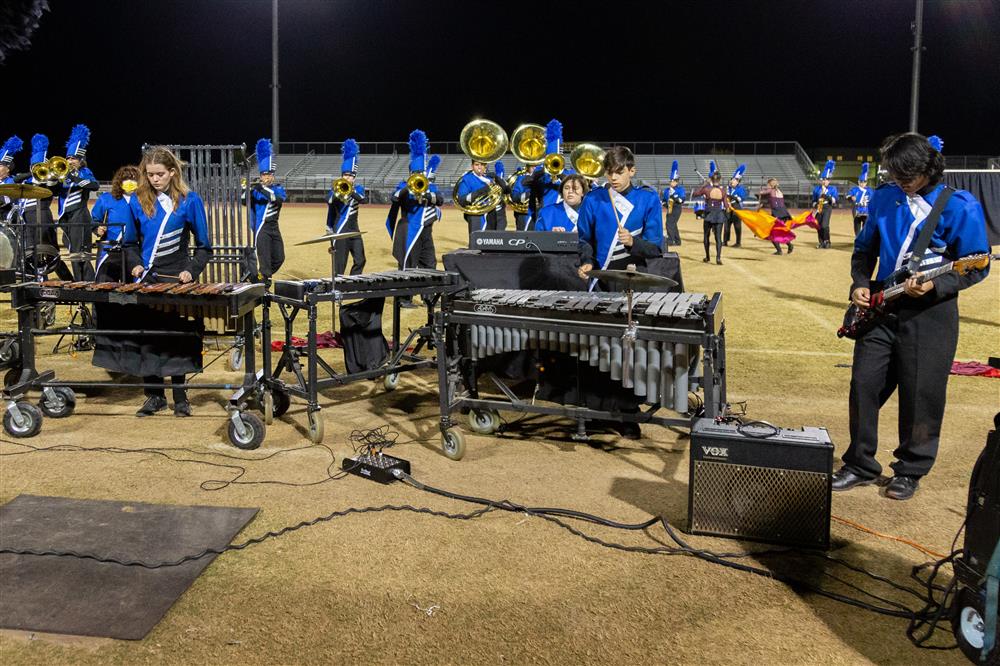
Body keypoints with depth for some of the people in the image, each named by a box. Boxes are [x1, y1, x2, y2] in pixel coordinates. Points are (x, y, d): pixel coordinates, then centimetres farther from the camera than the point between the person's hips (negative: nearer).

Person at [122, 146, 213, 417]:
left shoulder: (189, 200, -5)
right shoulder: (138, 201, 3)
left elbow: (204, 246, 1)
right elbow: (131, 242, 14)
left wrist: (192, 271, -13)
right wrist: (135, 264, -3)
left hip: (177, 280, -2)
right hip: (146, 279, 3)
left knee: (177, 334, 3)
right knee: (148, 335, 4)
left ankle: (180, 396, 14)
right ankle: (154, 395, 17)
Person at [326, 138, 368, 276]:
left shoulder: (358, 189, 7)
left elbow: (365, 199, -14)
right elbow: (328, 200, -19)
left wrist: (352, 192, -27)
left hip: (354, 229, 4)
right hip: (340, 230, -4)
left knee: (360, 260, 4)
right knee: (340, 262, -4)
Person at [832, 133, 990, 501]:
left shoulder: (960, 207, -7)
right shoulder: (884, 198, 6)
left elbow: (977, 266, -5)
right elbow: (864, 248, 17)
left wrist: (934, 285, -20)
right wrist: (859, 284, 1)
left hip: (930, 313, -4)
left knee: (920, 396, 3)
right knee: (864, 385, 4)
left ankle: (910, 471, 20)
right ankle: (860, 464, 19)